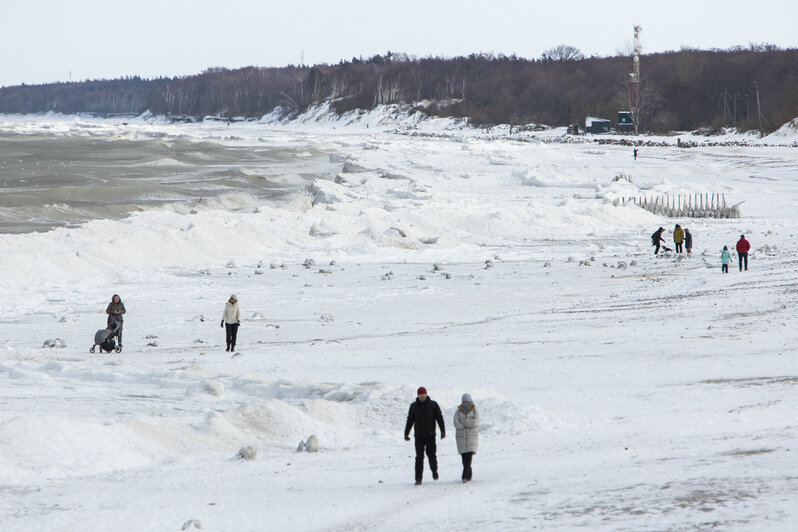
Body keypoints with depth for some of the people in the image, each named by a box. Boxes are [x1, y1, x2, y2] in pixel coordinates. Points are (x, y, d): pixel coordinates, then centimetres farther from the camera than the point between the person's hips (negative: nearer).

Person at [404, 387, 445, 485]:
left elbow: (439, 418, 1)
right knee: (419, 457, -4)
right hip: (419, 436, 1)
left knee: (431, 455, 2)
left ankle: (434, 470, 32)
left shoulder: (433, 405, 2)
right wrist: (406, 434, 8)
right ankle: (418, 479, -4)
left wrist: (443, 431, -7)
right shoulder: (414, 406, 6)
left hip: (430, 435, -1)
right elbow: (409, 421, 11)